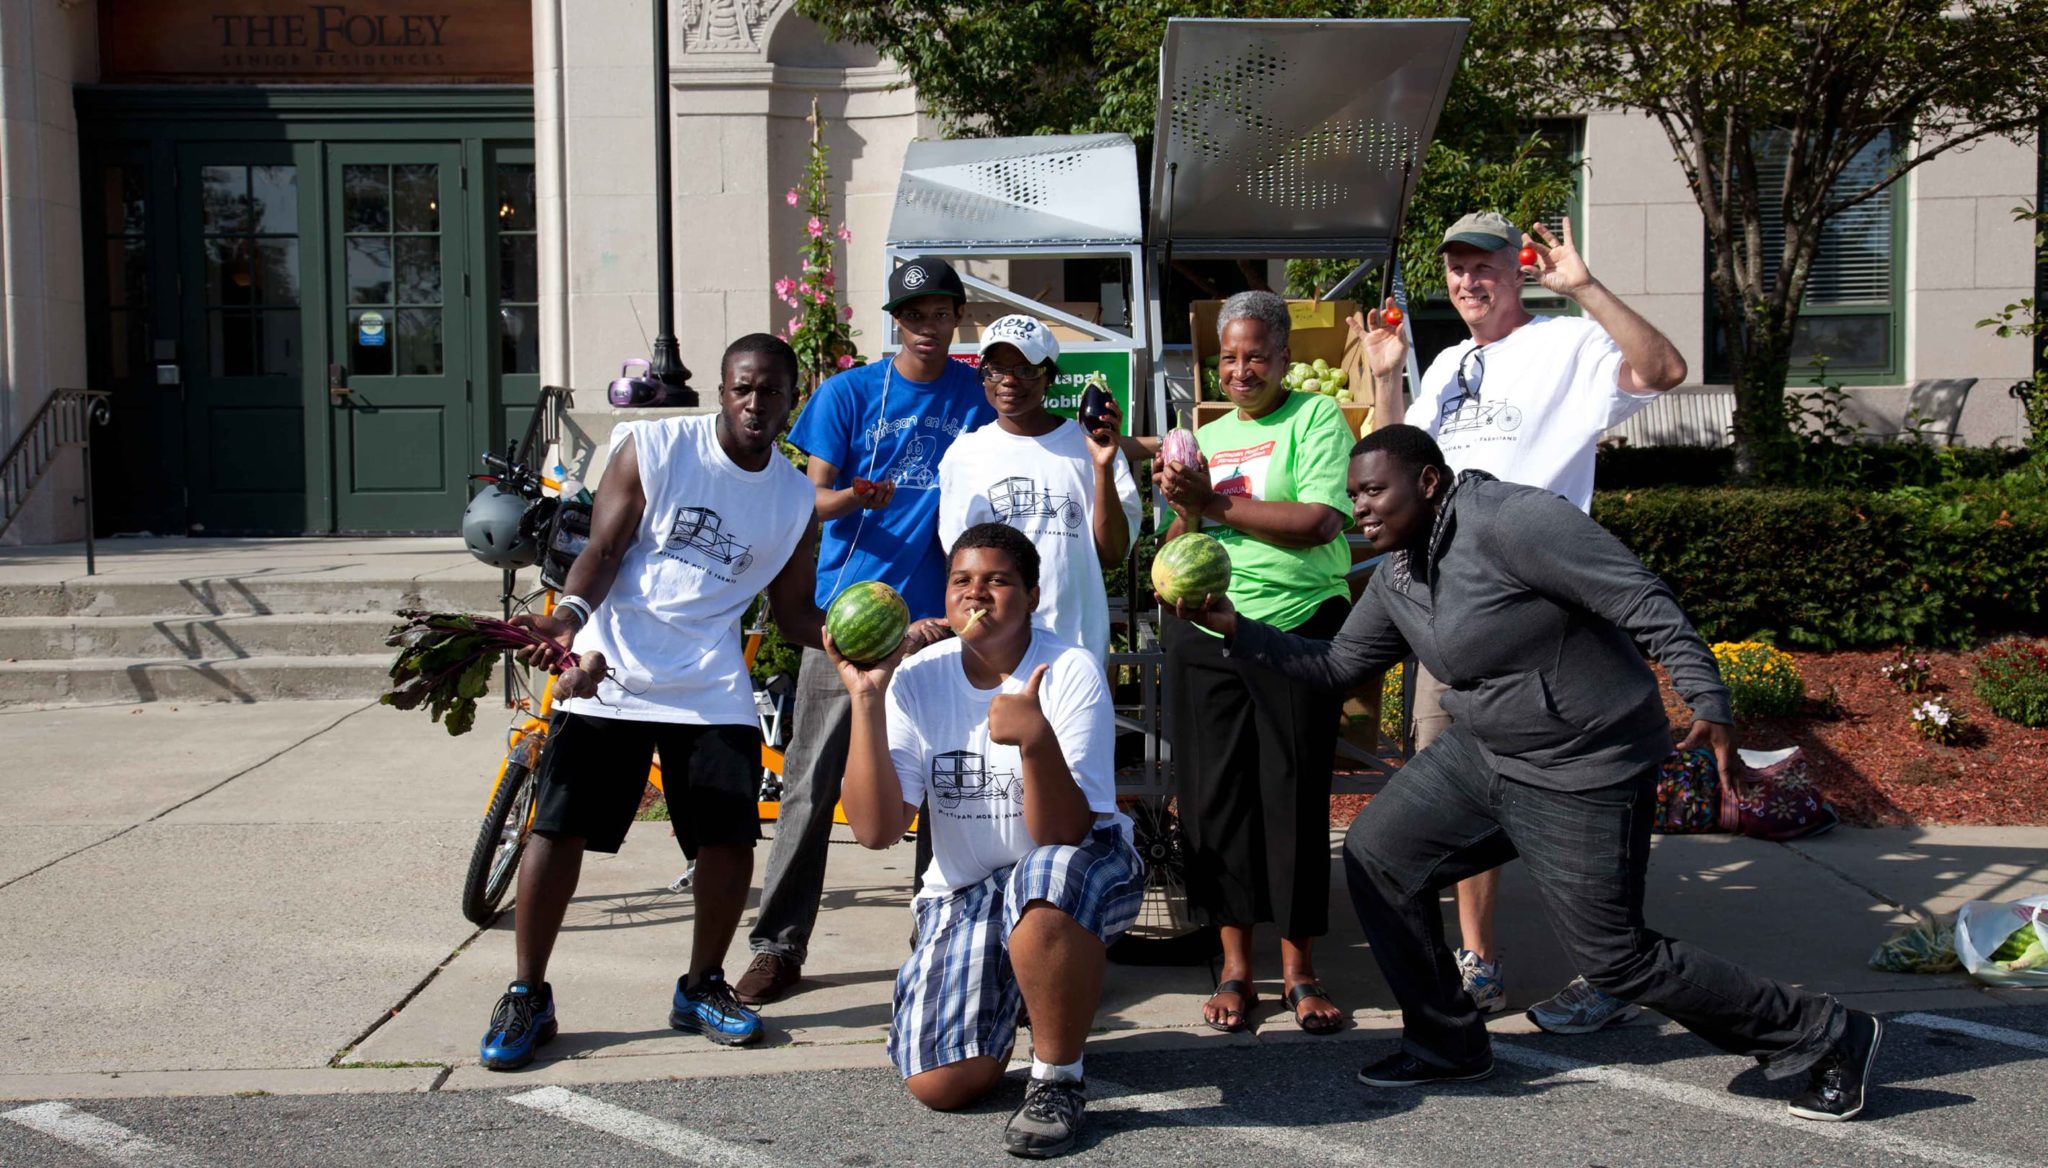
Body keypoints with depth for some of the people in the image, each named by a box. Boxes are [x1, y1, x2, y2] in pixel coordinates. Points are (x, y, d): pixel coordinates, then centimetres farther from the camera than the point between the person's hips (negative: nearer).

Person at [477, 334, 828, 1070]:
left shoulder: (796, 498, 7)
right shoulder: (653, 448, -4)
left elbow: (793, 611, 12)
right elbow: (604, 548, -9)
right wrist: (571, 613, -28)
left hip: (711, 688, 3)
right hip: (611, 675, -2)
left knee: (730, 839, -2)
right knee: (558, 827, -3)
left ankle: (702, 987, 21)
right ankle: (528, 995, 13)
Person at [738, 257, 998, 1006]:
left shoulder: (976, 396, 7)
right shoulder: (848, 393, 2)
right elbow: (815, 498, 0)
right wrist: (855, 498, -23)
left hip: (936, 613, 2)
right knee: (812, 782, -2)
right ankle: (778, 945, 5)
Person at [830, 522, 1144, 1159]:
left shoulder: (1070, 671, -17)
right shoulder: (916, 678, -7)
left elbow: (1063, 835, -26)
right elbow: (876, 829, -16)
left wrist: (1036, 739, -43)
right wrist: (866, 699, -22)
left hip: (1082, 878, -3)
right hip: (963, 890, 3)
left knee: (1046, 877, -41)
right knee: (939, 1086, -12)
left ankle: (1057, 1079, -17)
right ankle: (1011, 987, 23)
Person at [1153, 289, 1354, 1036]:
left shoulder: (1317, 417, 1)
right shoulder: (1206, 437, 17)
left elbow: (1320, 522, -14)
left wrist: (1216, 502, -11)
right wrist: (1185, 513, -4)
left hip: (1300, 628, -4)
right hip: (1207, 631, 4)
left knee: (1295, 798, 1)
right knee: (1216, 797, 4)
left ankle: (1298, 970, 13)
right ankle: (1234, 967, 15)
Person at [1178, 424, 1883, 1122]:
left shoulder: (1508, 521, -23)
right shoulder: (1396, 578, 5)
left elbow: (1644, 603, -24)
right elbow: (1337, 665, 14)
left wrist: (1708, 704, -30)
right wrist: (1235, 628, 5)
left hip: (1584, 776, -9)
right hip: (1483, 753, 9)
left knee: (1614, 959, -4)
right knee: (1375, 855, 4)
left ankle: (1826, 1037, 16)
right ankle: (1446, 1045, 19)